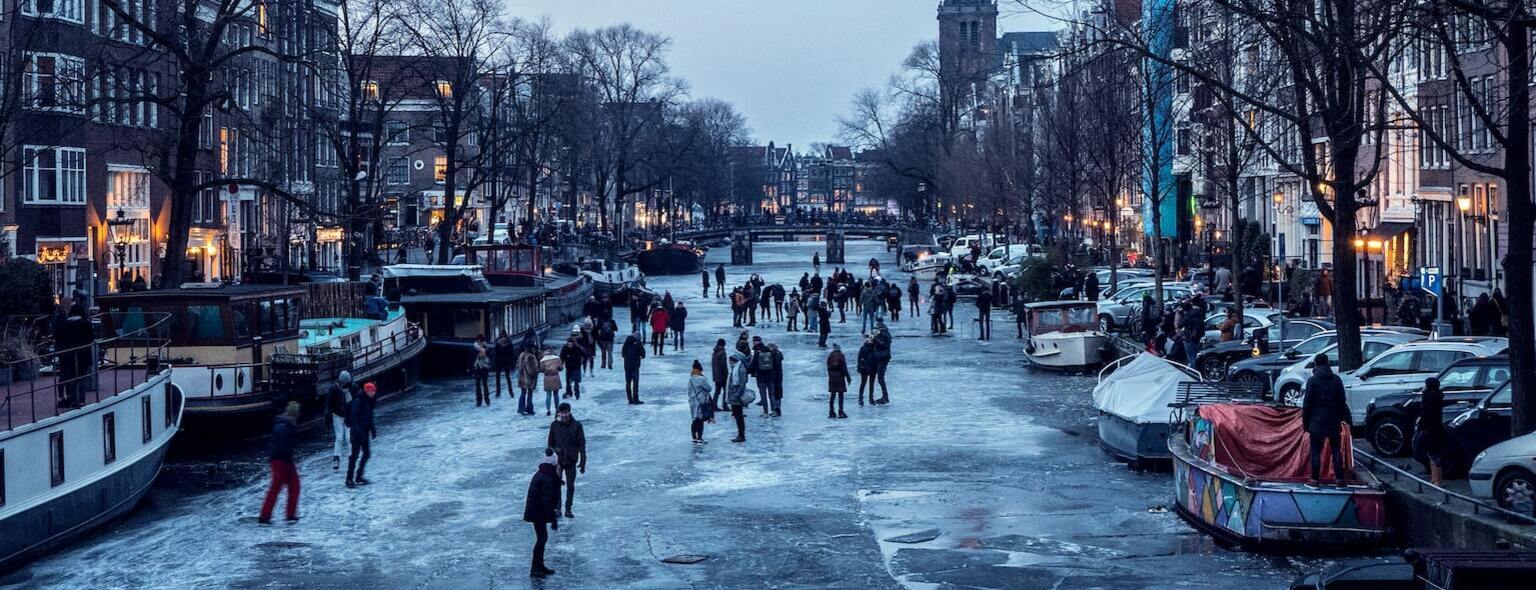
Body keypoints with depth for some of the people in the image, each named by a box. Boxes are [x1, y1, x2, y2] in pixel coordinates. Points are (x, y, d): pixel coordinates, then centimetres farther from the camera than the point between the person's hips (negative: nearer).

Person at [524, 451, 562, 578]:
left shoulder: (539, 474, 9)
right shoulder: (547, 479, -22)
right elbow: (547, 501, -25)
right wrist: (553, 519, -21)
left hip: (535, 512, 9)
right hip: (539, 513, -9)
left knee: (542, 538, 17)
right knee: (542, 539, -2)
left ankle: (540, 566, 26)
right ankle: (535, 569, 3)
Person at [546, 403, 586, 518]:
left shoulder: (576, 425, -5)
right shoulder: (554, 425, -2)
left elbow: (582, 445, -1)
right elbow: (550, 443, 6)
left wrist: (582, 462, -3)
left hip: (571, 460, 0)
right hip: (558, 460, 0)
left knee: (570, 486, 5)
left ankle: (568, 509, 16)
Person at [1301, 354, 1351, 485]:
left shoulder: (1312, 381, -9)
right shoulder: (1337, 380, 2)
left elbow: (1307, 403, -8)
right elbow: (1342, 401, 7)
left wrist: (1306, 422, -1)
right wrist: (1342, 417, 19)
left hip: (1317, 421, -3)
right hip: (1333, 421, 3)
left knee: (1315, 451, 2)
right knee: (1336, 450, 11)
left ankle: (1315, 478, 2)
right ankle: (1339, 478, 11)